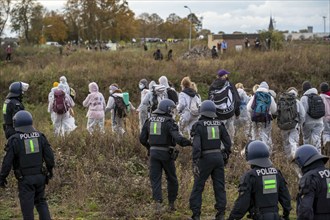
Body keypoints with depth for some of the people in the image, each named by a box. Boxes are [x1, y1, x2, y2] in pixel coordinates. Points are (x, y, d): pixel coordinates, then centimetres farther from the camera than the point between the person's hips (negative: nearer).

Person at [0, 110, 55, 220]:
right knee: (41, 201, 20)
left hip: (25, 179, -4)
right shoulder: (40, 136, -1)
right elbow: (49, 156, 2)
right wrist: (50, 169, 17)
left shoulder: (14, 140, -12)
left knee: (27, 206, 5)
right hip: (40, 176, 4)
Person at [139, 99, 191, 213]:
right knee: (172, 179, 14)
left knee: (155, 179, 3)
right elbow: (177, 137, -26)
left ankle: (158, 202, -15)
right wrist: (189, 143, -32)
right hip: (166, 153, -3)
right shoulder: (169, 122, -11)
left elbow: (142, 138, 9)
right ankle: (171, 203, 20)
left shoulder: (149, 121, 6)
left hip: (153, 153, 4)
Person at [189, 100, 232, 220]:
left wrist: (195, 163, -18)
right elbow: (228, 142, 6)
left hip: (205, 158, -4)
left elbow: (196, 145, -17)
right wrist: (226, 157, 19)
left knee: (198, 187, 5)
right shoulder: (219, 124, 4)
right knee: (219, 186, 10)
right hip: (218, 157, 4)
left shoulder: (198, 125, -9)